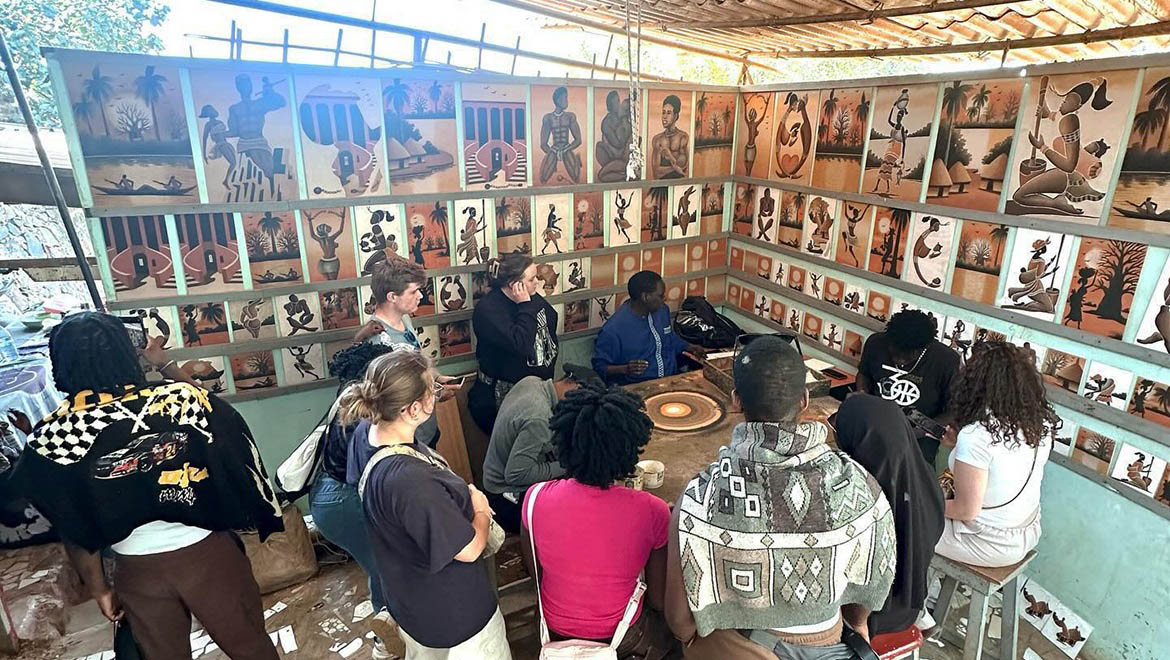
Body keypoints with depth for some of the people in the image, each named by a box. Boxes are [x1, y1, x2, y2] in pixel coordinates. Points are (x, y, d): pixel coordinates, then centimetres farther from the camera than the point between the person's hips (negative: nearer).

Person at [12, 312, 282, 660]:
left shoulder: (52, 435, -11)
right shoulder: (179, 397, -17)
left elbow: (74, 530, -4)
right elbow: (208, 409, 9)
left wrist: (98, 588, 9)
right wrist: (167, 365, 17)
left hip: (137, 570, 2)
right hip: (207, 551, -2)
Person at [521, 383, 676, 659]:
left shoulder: (535, 498, -24)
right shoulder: (653, 512, -29)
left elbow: (535, 573, -5)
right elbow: (658, 600, -13)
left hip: (555, 631, 3)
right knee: (669, 620, 29)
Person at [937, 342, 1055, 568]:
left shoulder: (976, 436, -31)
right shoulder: (1042, 424, -9)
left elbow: (967, 511, -24)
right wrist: (961, 442, 6)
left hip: (990, 545, -7)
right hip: (1028, 535, 7)